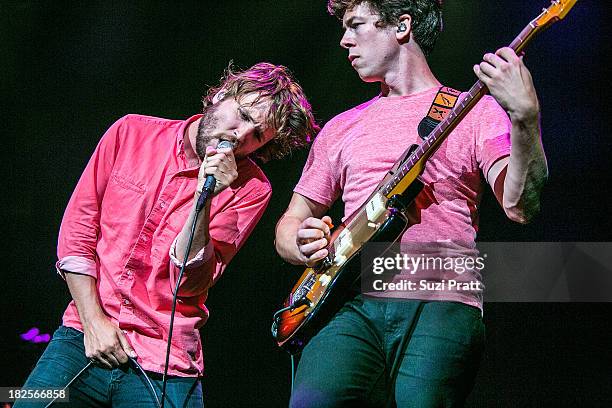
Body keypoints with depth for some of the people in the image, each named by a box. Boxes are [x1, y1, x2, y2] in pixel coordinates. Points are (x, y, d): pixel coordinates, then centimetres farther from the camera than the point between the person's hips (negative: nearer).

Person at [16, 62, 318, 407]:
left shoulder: (250, 188, -3)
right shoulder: (131, 133, 3)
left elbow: (188, 283, -10)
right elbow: (77, 229, 4)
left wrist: (205, 198, -20)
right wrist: (93, 320, -4)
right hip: (82, 340, 2)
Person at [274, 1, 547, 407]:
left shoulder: (476, 111, 10)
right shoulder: (342, 128, 24)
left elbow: (520, 206, -6)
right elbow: (291, 221, 27)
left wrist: (524, 116, -22)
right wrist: (303, 245, 3)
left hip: (441, 305, -2)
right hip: (355, 305, 3)